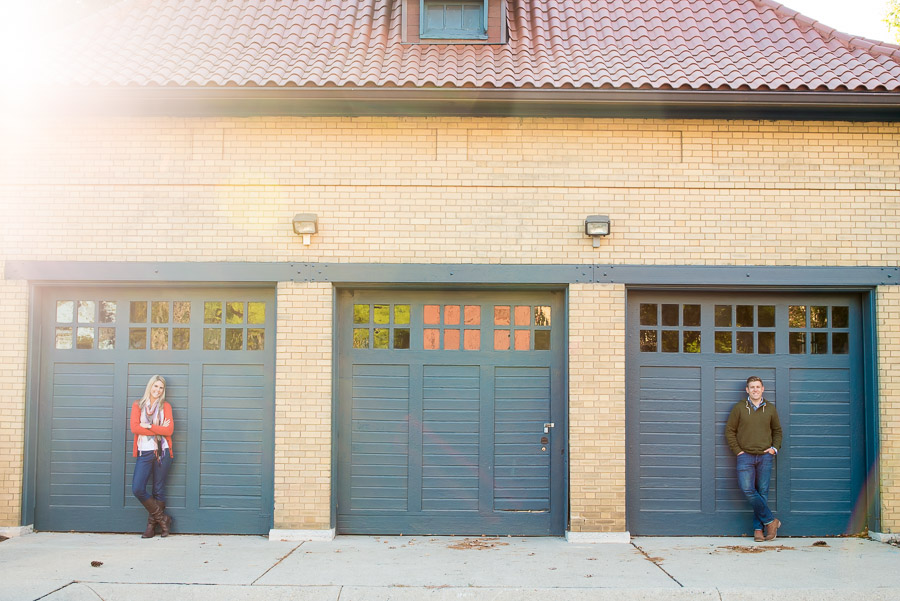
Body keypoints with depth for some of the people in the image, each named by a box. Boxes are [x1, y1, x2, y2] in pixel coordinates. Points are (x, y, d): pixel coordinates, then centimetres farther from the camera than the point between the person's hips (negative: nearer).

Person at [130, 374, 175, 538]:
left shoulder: (165, 406, 8)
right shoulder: (138, 405, 10)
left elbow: (169, 430, -4)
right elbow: (134, 428, -5)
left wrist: (148, 426, -10)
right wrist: (159, 430, -10)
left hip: (162, 452, -1)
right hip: (144, 452, 1)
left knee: (158, 490, 2)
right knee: (137, 489, -11)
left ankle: (152, 524, 14)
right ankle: (163, 518, 3)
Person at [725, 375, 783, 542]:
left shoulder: (770, 408, 9)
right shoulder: (739, 408, 3)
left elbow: (777, 430, 19)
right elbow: (729, 430, 5)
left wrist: (775, 448, 5)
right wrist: (737, 450, -2)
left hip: (765, 456, 1)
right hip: (746, 456, -1)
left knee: (762, 492, 2)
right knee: (747, 489, -13)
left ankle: (758, 528, 9)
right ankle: (770, 521, -1)